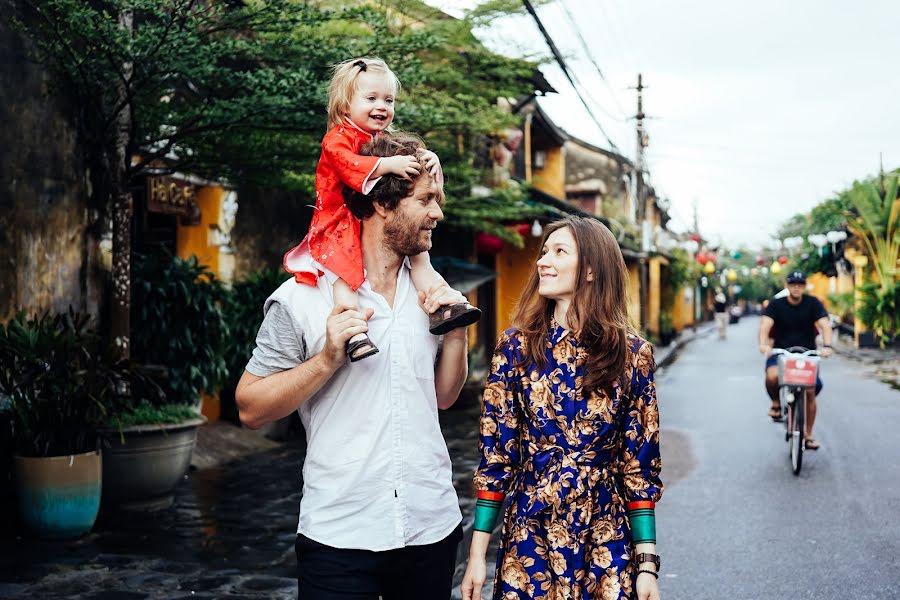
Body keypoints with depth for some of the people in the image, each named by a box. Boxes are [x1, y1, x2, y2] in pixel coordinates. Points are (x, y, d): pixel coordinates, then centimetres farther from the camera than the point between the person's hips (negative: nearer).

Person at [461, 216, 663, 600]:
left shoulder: (631, 355, -5)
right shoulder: (516, 346, -4)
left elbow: (640, 464, -2)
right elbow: (495, 454, -2)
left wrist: (647, 562, -4)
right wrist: (477, 553, -4)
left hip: (606, 547, 0)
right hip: (529, 539, 0)